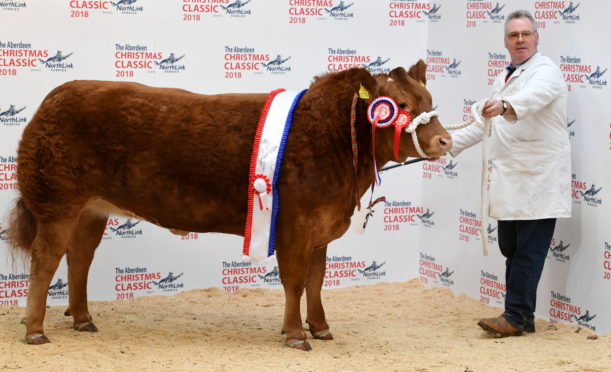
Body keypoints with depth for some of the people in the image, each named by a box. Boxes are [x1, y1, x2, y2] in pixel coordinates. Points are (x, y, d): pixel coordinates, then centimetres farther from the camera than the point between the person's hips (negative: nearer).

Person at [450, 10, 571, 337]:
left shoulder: (545, 71, -6)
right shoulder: (503, 80, 21)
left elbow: (533, 96, -30)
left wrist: (505, 106, -50)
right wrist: (449, 144, 20)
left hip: (538, 180, -8)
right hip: (510, 180, 8)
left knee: (528, 251, -7)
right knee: (511, 249, 10)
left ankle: (515, 316, -4)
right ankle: (522, 317, 17)